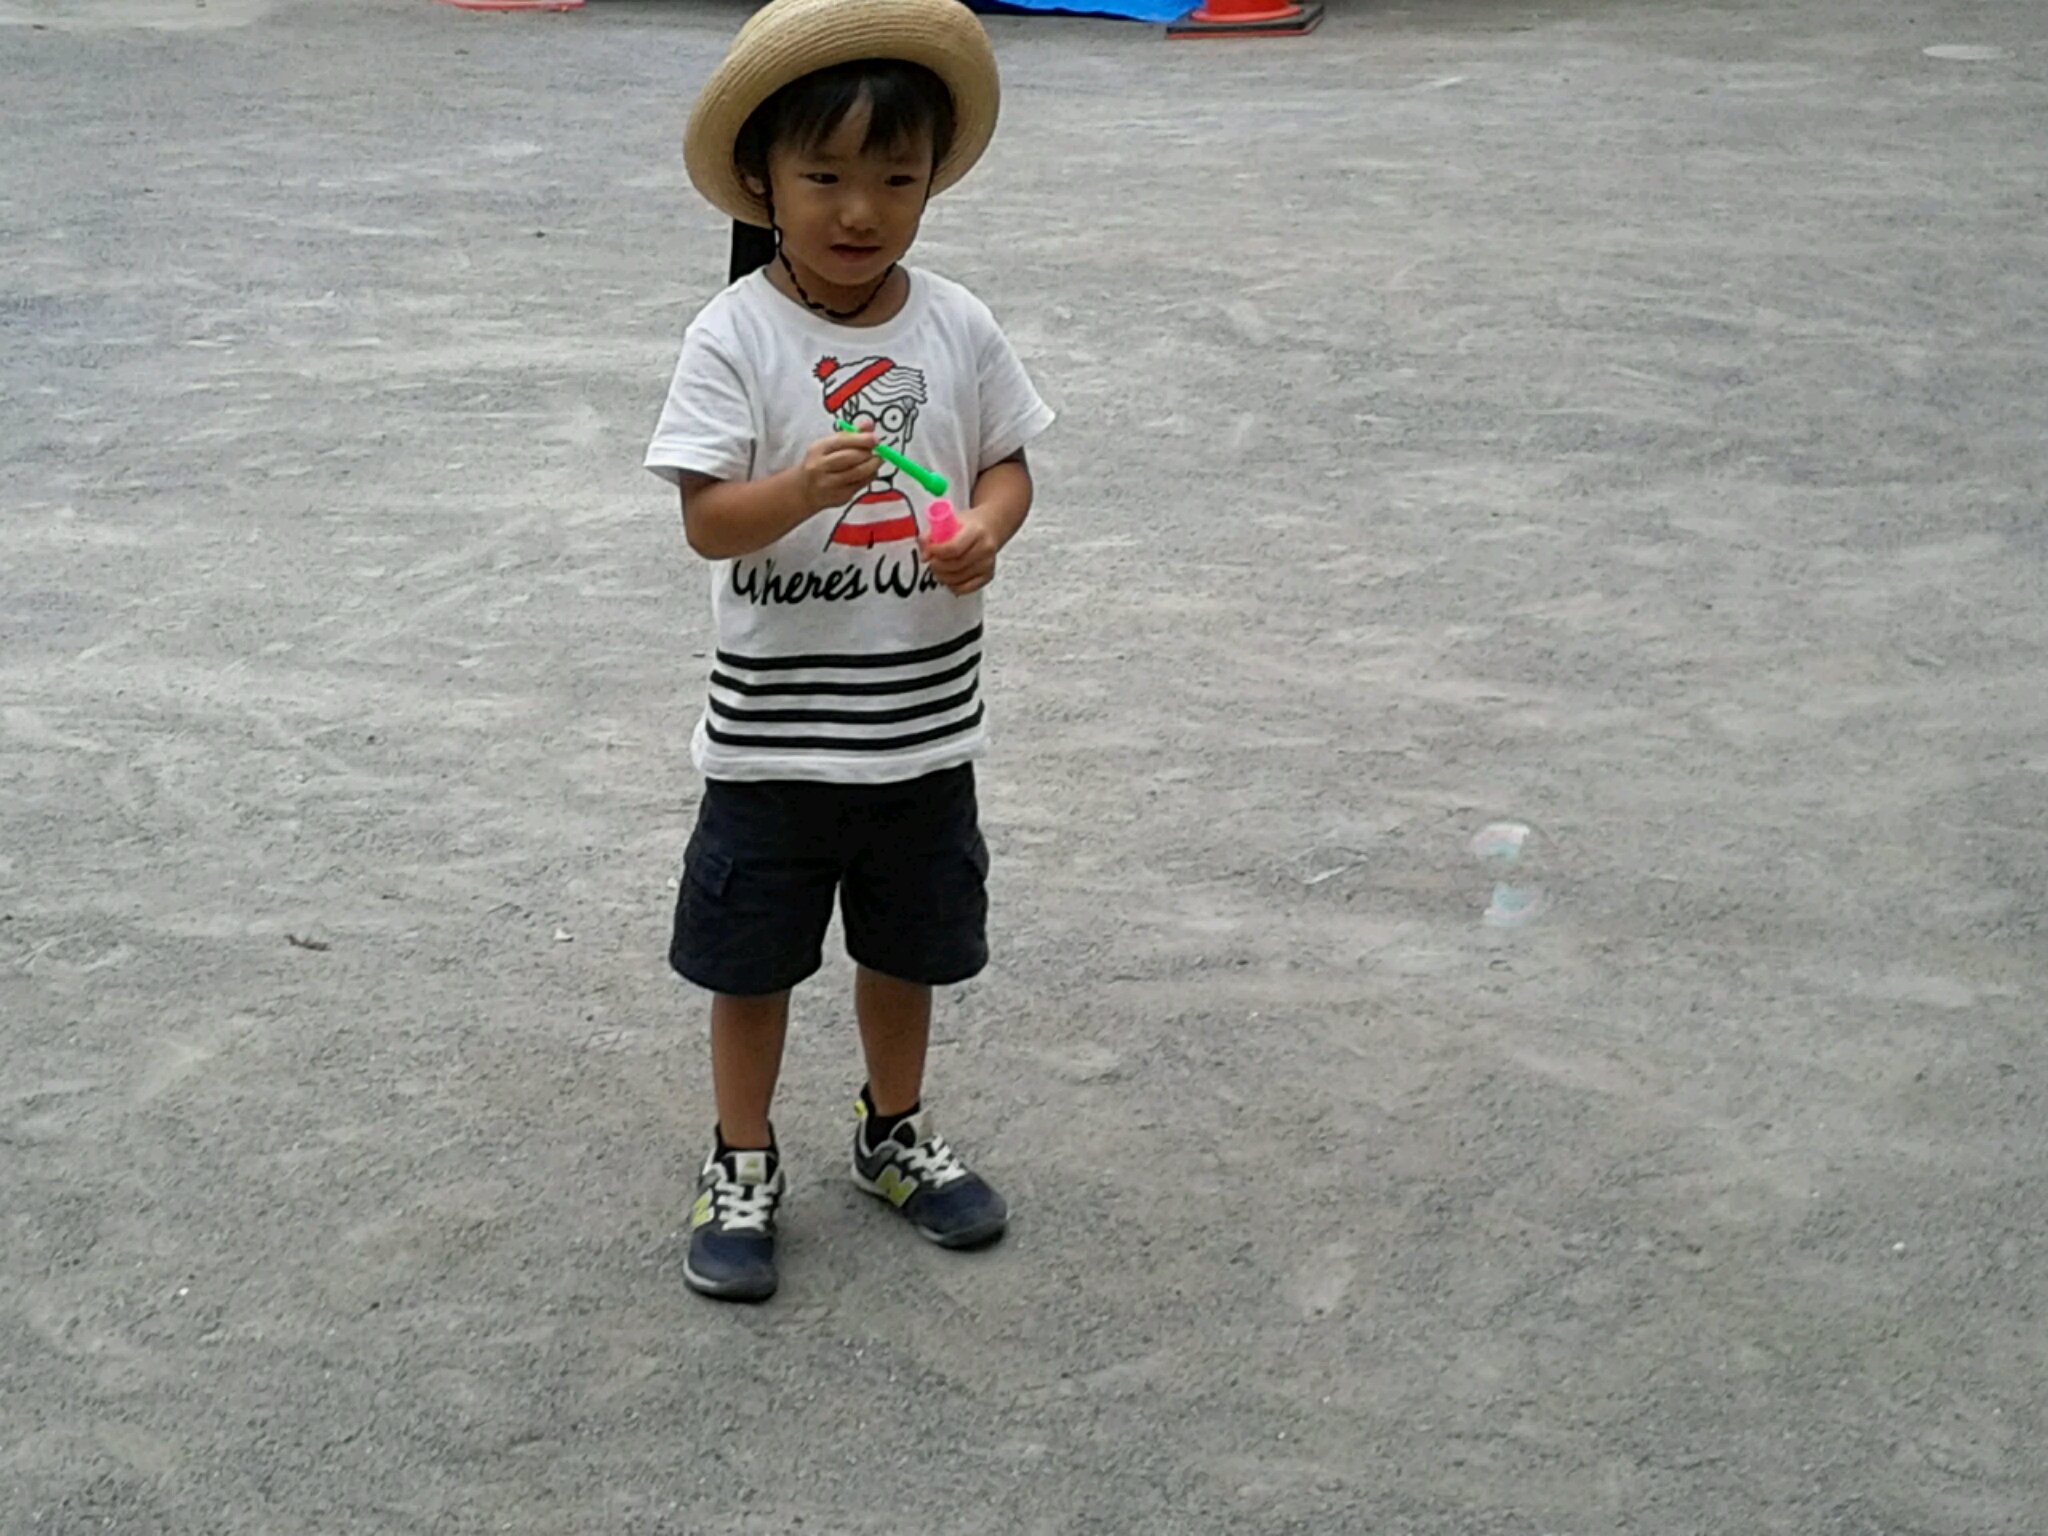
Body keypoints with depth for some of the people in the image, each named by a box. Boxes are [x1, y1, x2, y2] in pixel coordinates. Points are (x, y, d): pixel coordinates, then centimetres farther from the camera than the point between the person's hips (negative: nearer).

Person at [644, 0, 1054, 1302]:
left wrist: (985, 529, -16)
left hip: (926, 727, 3)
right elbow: (707, 521, -17)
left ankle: (897, 1134, 43)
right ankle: (744, 1169, 31)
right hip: (773, 736, -3)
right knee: (754, 960, 11)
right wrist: (804, 488, -36)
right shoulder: (738, 336, -13)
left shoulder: (957, 326, -3)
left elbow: (1008, 461, 6)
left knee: (908, 947, 20)